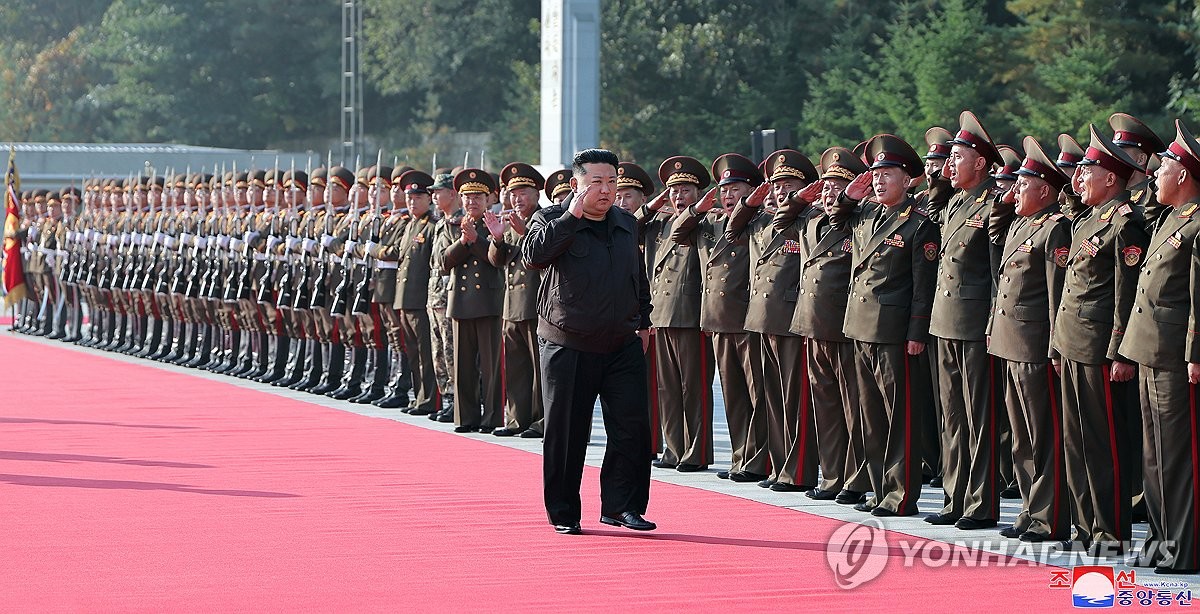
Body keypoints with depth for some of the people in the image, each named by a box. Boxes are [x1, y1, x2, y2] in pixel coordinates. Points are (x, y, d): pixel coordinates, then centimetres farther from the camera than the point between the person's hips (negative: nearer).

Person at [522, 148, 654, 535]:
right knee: (566, 433, 3)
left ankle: (621, 506, 6)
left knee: (633, 427, -4)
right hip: (569, 347, -4)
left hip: (623, 346, 4)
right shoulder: (551, 221, -6)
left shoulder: (627, 224, 11)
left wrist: (643, 322, 20)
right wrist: (572, 216, -26)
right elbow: (533, 255, -27)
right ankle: (564, 514, 14)